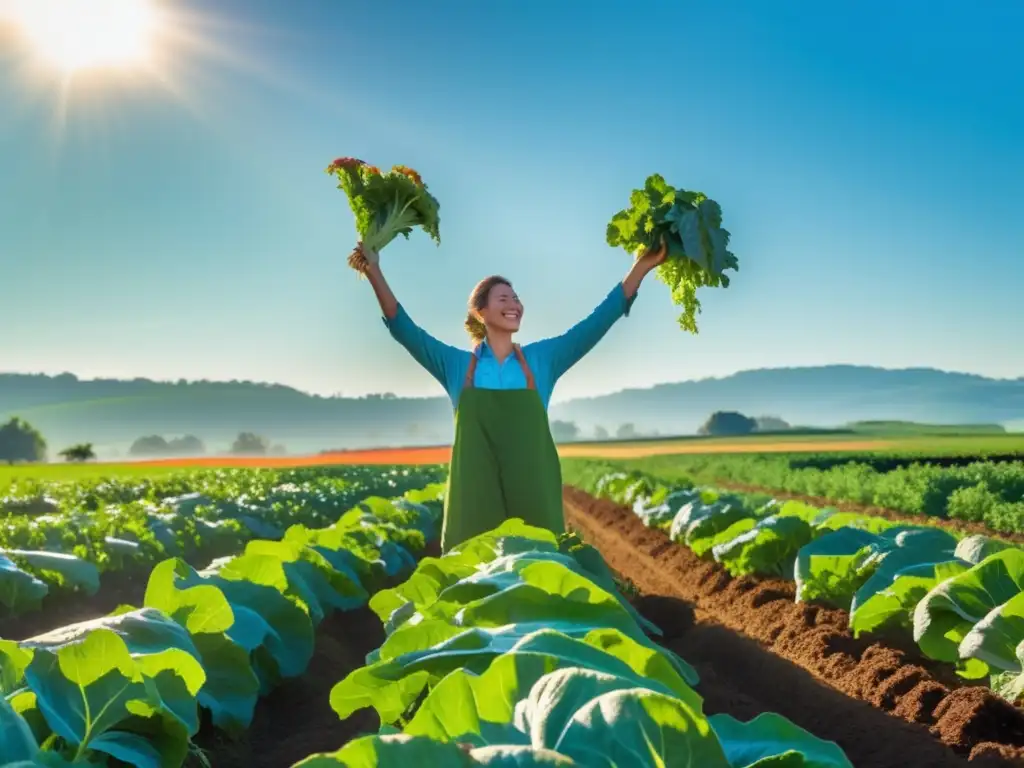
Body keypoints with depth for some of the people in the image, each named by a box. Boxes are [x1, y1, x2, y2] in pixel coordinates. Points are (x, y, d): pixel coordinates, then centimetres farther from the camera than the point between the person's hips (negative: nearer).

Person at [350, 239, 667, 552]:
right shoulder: (456, 365, 8)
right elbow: (404, 329, 1)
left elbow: (599, 320, 8)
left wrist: (642, 266, 3)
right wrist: (375, 273, -8)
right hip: (476, 500, -1)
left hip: (533, 497, 1)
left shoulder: (542, 359, 10)